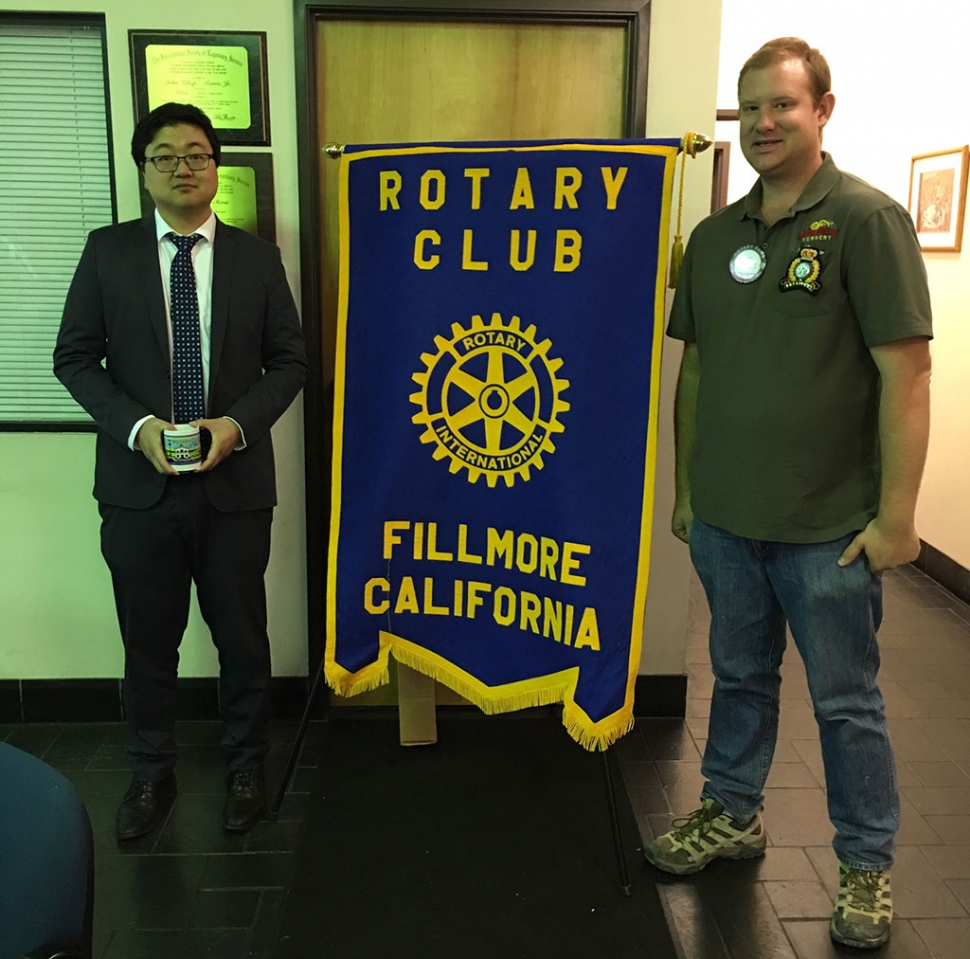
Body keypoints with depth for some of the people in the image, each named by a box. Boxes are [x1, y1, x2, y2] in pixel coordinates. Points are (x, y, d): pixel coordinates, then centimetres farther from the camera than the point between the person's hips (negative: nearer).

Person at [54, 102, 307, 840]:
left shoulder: (256, 258, 3)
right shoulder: (108, 251, 2)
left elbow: (290, 362, 3)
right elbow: (75, 358, 2)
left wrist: (238, 424, -13)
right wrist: (136, 426, -14)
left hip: (235, 482, 0)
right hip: (139, 483, 0)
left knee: (242, 636, 12)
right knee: (149, 641, 12)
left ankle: (246, 767, 33)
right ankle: (152, 774, 33)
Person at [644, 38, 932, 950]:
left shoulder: (866, 220, -8)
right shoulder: (713, 236, 7)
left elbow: (905, 373, -12)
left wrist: (896, 514, -13)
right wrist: (685, 487, 12)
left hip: (828, 527, -4)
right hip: (724, 518, 5)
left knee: (845, 702, 10)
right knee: (740, 677, 20)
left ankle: (867, 865, 29)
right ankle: (732, 814, 39)